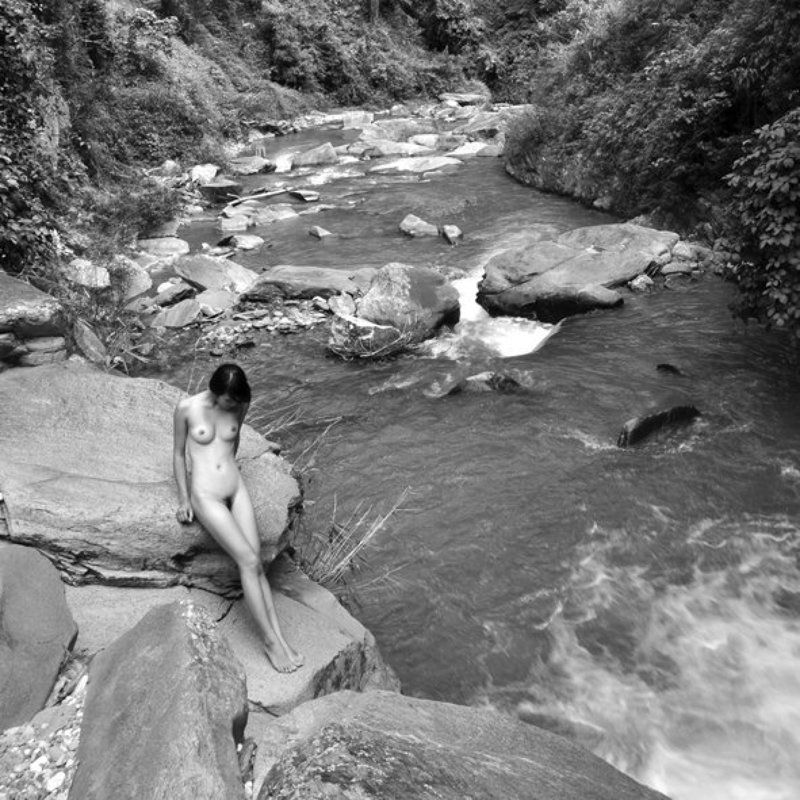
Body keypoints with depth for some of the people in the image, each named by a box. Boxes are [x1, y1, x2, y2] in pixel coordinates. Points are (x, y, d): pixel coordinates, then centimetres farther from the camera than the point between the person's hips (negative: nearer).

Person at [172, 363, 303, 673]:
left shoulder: (239, 406, 1)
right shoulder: (187, 408, -9)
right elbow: (178, 453, 2)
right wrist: (184, 499, 2)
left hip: (236, 490, 4)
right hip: (205, 496, -4)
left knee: (256, 566, -6)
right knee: (249, 563, -15)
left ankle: (280, 638, -3)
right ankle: (270, 642, -6)